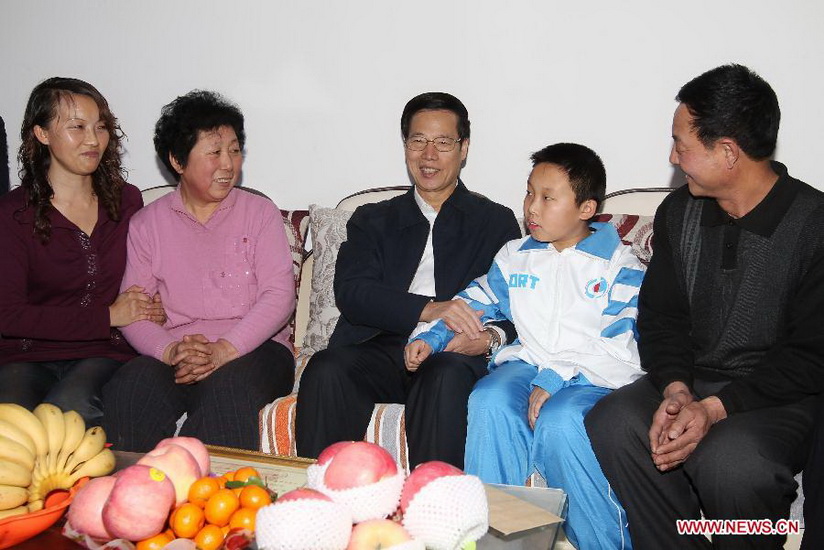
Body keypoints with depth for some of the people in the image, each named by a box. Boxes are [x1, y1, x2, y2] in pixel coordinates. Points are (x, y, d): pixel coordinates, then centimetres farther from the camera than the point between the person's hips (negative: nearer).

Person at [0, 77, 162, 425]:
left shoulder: (127, 201, 10)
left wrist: (150, 310, -4)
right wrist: (108, 316, -10)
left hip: (105, 354, 1)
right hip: (29, 355, -1)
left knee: (68, 411, -32)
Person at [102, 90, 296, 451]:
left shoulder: (260, 212, 9)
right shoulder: (146, 224, 13)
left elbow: (279, 295, -2)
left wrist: (224, 350, -17)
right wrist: (170, 350, -18)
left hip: (253, 349, -1)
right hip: (172, 357, 1)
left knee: (230, 387, -35)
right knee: (127, 391, -31)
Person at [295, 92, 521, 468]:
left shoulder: (497, 222, 19)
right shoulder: (372, 220, 21)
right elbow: (350, 292, 2)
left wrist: (489, 337, -18)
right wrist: (428, 309, -15)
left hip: (452, 355, -1)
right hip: (379, 349, 2)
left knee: (447, 377, -36)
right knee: (325, 370, -30)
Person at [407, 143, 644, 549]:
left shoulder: (621, 265, 1)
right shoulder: (515, 256, 18)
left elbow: (618, 344, -9)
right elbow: (476, 301, 22)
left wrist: (555, 380, -21)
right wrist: (429, 337, 4)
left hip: (596, 377, -4)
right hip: (528, 364, 4)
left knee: (560, 420, -35)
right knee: (489, 400, -29)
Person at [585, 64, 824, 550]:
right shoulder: (679, 212, 6)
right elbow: (661, 316, 8)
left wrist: (715, 409, -21)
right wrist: (676, 391, -12)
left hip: (782, 396, -5)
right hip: (689, 382, 5)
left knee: (729, 464, -35)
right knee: (611, 424, -24)